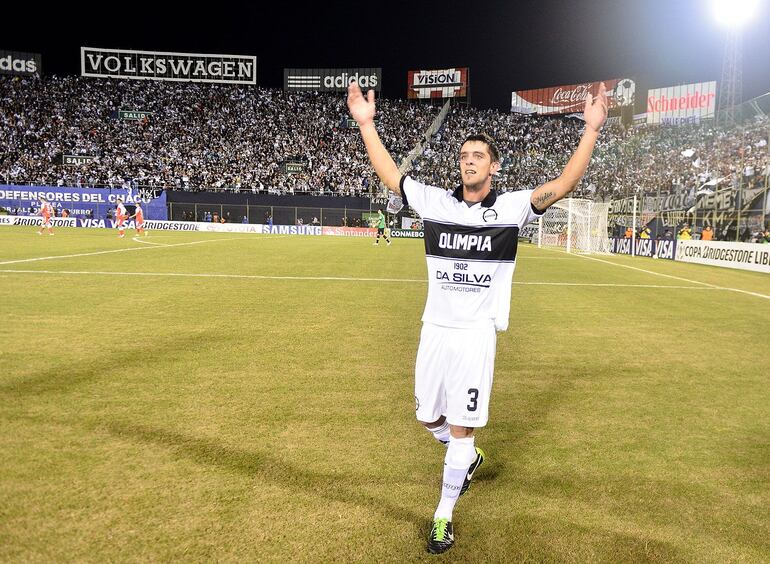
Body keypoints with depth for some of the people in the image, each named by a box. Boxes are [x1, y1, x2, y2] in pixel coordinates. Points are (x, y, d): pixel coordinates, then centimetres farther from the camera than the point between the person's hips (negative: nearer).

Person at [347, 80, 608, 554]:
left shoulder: (512, 207, -1)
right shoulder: (435, 201, 5)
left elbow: (563, 185, -10)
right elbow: (390, 176, 8)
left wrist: (592, 129, -17)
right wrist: (365, 123, 5)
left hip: (476, 334, -3)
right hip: (434, 330, 3)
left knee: (462, 428, 2)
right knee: (430, 417, 15)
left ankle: (444, 515, 22)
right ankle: (469, 457, 48)